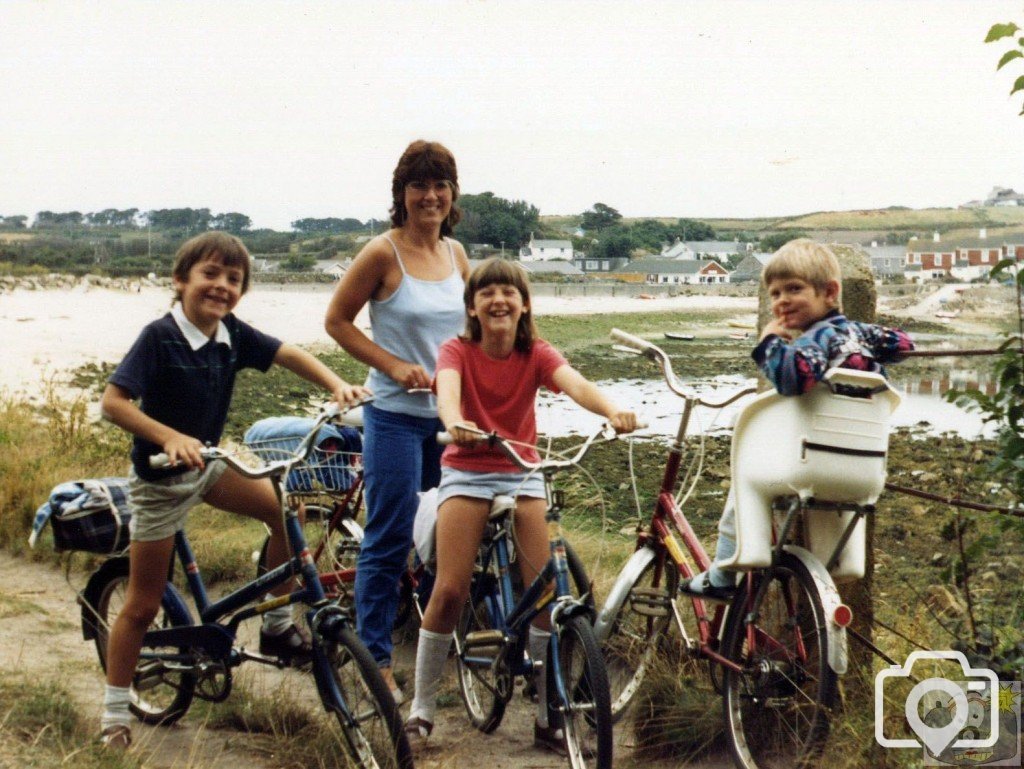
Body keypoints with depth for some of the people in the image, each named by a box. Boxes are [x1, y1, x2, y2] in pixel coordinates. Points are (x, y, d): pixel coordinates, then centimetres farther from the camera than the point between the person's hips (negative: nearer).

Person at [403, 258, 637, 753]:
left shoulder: (536, 355, -3)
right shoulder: (458, 352, -7)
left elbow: (574, 383, -23)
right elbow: (447, 390, -30)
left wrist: (612, 411, -45)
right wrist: (454, 424, -54)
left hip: (522, 472, 2)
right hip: (466, 472, -2)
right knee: (449, 590, -11)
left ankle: (549, 718, 4)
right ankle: (421, 710, 5)